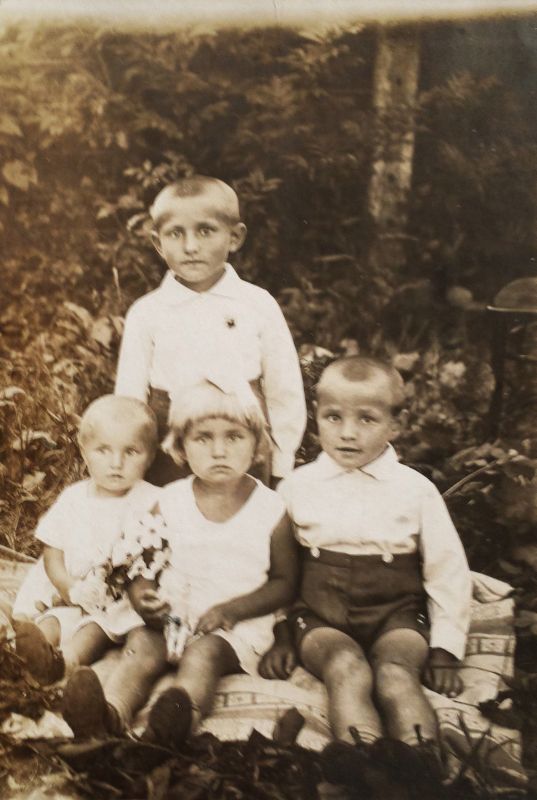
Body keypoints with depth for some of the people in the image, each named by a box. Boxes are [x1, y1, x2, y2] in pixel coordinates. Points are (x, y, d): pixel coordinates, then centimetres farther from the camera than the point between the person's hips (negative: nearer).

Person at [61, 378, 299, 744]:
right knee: (142, 644, -26)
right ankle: (111, 711, -48)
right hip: (173, 616, 3)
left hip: (239, 624, -3)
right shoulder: (169, 503, 4)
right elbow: (145, 569, 8)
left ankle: (181, 714, -58)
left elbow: (285, 582, 1)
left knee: (203, 653, -32)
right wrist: (143, 598, -17)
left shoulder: (271, 509, -3)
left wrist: (233, 609, -13)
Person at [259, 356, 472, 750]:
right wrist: (280, 634, 6)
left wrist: (445, 650, 3)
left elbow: (448, 571, 7)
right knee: (348, 671, -31)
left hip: (395, 616, 0)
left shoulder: (416, 490, 1)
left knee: (397, 678, -31)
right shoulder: (296, 488, 4)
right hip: (320, 617, 0)